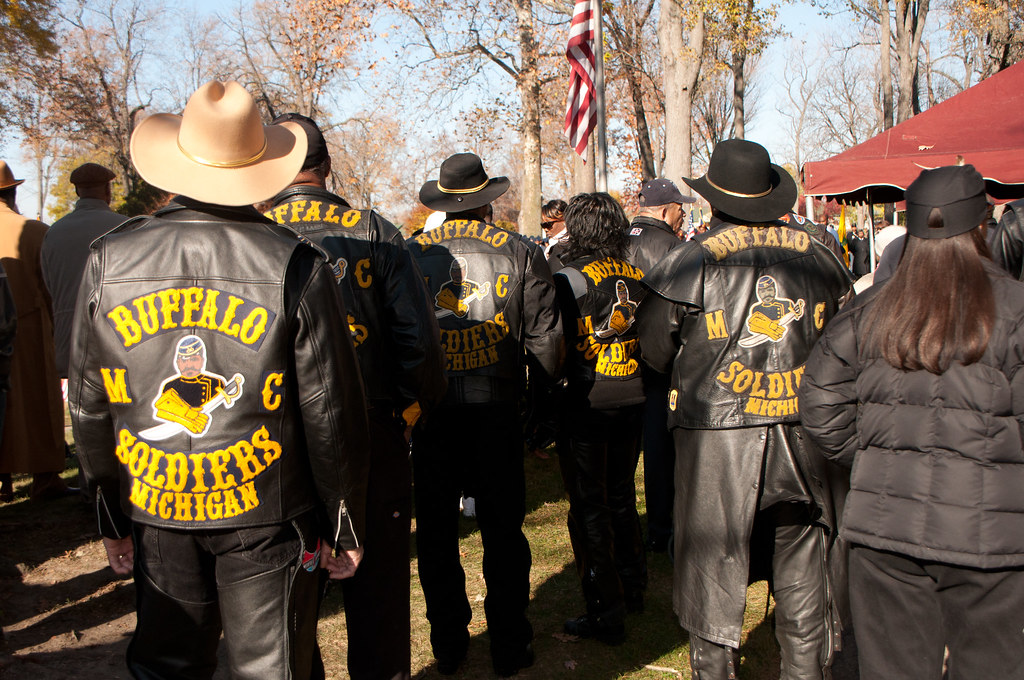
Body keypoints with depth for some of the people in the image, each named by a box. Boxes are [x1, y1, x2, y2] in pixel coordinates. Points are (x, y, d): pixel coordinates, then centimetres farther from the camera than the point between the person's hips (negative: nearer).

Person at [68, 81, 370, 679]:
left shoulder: (109, 260, -4)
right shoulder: (297, 266, -14)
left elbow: (90, 406, 3)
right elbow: (331, 413, -11)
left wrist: (112, 518, 15)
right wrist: (343, 525, 1)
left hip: (157, 517, 3)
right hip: (269, 517, -3)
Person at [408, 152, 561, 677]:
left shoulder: (409, 255, -1)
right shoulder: (521, 255, -3)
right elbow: (545, 341, -3)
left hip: (429, 412, 1)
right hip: (496, 412, 0)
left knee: (436, 534, 12)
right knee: (503, 533, 11)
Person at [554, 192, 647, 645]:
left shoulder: (569, 279, -12)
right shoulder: (637, 276, 3)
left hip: (587, 404, -5)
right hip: (632, 402, 6)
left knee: (589, 507, 4)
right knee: (621, 497, 21)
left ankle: (606, 614, 10)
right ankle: (632, 589, 35)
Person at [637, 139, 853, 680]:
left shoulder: (691, 260, -9)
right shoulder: (819, 255, 4)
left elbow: (654, 349, -1)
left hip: (718, 440, -3)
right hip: (805, 434, 4)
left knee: (712, 568, 9)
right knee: (802, 571, 15)